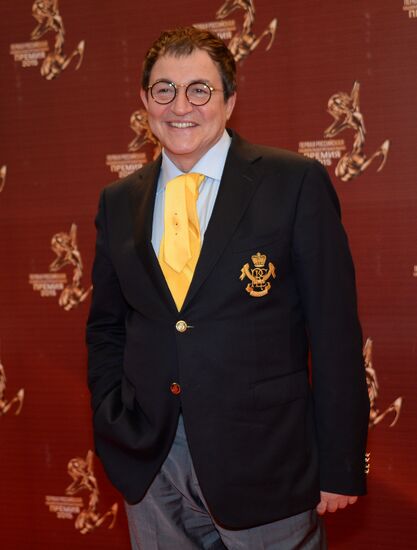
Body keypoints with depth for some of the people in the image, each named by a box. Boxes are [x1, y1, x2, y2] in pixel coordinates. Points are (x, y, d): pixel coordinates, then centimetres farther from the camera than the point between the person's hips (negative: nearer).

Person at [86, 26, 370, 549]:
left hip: (263, 466, -3)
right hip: (149, 465, 4)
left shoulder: (296, 183, -7)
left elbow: (334, 331, -8)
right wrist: (111, 428, 4)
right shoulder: (118, 202, 6)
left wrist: (340, 467, -9)